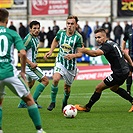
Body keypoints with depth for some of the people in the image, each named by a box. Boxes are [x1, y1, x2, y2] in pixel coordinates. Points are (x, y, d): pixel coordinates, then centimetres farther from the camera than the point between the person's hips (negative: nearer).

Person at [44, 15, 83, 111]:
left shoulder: (78, 37, -14)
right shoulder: (61, 33, -4)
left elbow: (80, 53, -13)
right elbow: (55, 40, 20)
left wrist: (73, 55, -33)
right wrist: (50, 52, 12)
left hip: (71, 65, -1)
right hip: (60, 61, 1)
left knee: (67, 87, 10)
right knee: (55, 79, -24)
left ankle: (65, 102, 40)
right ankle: (53, 102, -8)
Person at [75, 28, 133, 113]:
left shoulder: (107, 46, -18)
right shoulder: (112, 43, 12)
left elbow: (95, 53, -36)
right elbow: (124, 53, 24)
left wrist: (84, 50, -39)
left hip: (119, 73, -10)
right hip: (125, 70, 10)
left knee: (99, 88, -2)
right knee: (114, 88, 32)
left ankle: (87, 107, 10)